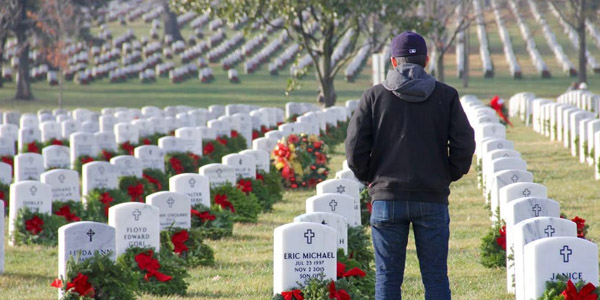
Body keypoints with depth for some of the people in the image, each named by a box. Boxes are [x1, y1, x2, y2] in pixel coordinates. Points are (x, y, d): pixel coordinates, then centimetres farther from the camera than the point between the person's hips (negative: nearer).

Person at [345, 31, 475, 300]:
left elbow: (355, 149, -3)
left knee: (387, 278, 5)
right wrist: (448, 176, 12)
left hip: (387, 198, 0)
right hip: (433, 198, 0)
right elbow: (464, 145, -3)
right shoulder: (446, 96, 2)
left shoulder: (374, 96, 1)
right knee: (436, 278, 5)